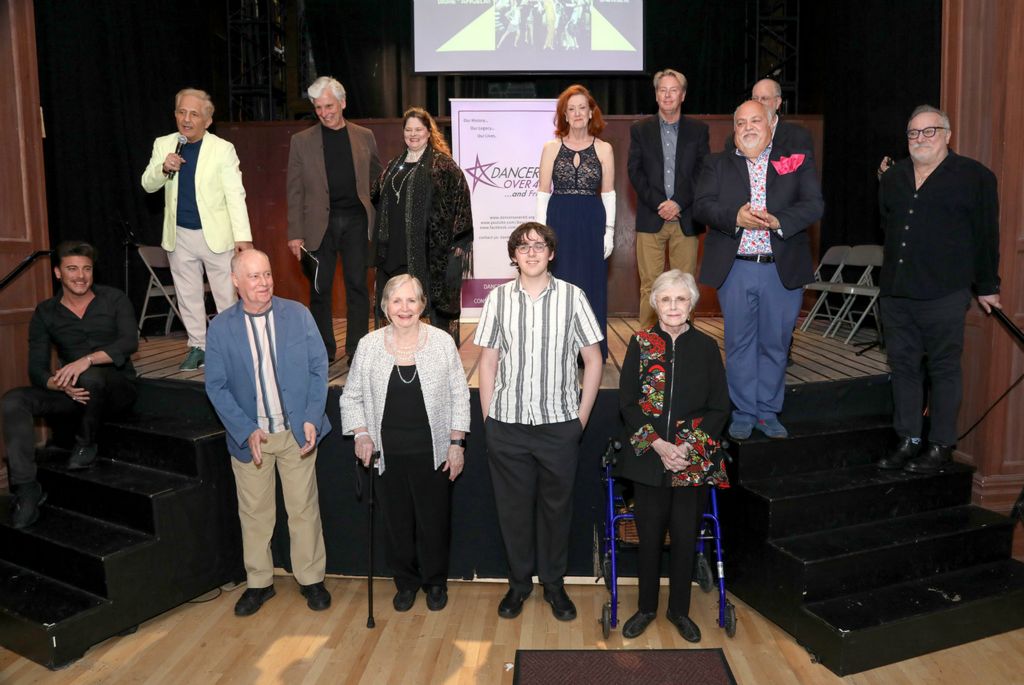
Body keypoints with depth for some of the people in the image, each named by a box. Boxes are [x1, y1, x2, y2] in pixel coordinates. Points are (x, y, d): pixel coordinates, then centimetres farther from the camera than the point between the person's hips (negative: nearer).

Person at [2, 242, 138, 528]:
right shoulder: (45, 313, 8)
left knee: (90, 376, -37)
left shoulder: (114, 299, 2)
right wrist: (61, 384, -23)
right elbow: (36, 369, 0)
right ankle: (26, 488, -20)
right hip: (72, 395, 3)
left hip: (116, 388, -3)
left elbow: (129, 341, -14)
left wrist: (87, 360, -31)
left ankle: (86, 444, -10)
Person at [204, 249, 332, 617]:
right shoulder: (221, 327, -4)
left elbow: (319, 368, -2)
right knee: (254, 514, 13)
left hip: (296, 432, 0)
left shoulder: (298, 314, -4)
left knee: (304, 509, 9)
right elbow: (216, 386, -4)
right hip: (250, 435, 1)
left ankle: (311, 579, 26)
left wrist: (311, 420, -12)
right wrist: (247, 431, -14)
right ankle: (259, 582, 31)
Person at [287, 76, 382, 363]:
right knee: (320, 288, 4)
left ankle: (357, 350, 10)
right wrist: (295, 233, -3)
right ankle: (323, 351, 15)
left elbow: (376, 180, 13)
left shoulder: (365, 137, 9)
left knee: (357, 285, 1)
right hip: (319, 223, 0)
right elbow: (295, 191, 4)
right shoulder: (302, 141, 6)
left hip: (356, 220, 0)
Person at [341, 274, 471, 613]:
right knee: (397, 521, 12)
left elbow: (459, 395, 1)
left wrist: (457, 443, -2)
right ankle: (405, 581, 35)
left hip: (433, 453, -1)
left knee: (434, 520, 9)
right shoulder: (368, 346, -1)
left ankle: (435, 582, 33)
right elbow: (352, 396, 8)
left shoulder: (442, 343, -4)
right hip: (389, 454, 1)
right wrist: (361, 433, -4)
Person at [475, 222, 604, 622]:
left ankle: (554, 584, 30)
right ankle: (519, 582, 30)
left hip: (559, 424, -1)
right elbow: (487, 362, 5)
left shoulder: (572, 296, -2)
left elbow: (593, 360, 2)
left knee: (556, 505, 11)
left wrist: (582, 417, -1)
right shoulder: (498, 298, 2)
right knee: (513, 506, 11)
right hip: (507, 424, 1)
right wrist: (488, 418, 2)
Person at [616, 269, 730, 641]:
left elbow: (719, 408, 1)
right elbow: (627, 403, -2)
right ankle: (646, 607, 31)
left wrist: (687, 447, -12)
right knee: (649, 536, 9)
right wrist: (658, 445, -13)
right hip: (648, 458, 0)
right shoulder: (641, 343, -1)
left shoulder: (706, 346, 0)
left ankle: (679, 610, 31)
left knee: (685, 537, 10)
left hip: (694, 461, 1)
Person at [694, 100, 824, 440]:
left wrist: (777, 220, -21)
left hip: (783, 269, 0)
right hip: (735, 270, 0)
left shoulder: (797, 161, 7)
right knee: (739, 343, 7)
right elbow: (701, 205, -4)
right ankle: (744, 413, 20)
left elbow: (814, 205, -4)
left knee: (775, 343, 8)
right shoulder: (717, 164, 8)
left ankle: (769, 412, 23)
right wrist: (736, 217, -21)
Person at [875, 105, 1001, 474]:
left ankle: (941, 446, 12)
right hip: (895, 292, 6)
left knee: (944, 370, 2)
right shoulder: (893, 177, 15)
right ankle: (909, 441, 19)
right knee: (903, 367, 9)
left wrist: (986, 287, 1)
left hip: (943, 294, -5)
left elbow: (986, 235, -1)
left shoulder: (974, 176, -1)